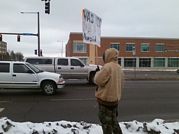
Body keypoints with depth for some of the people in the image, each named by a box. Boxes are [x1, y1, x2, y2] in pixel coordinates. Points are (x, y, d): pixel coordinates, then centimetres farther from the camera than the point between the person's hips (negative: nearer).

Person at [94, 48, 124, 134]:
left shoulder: (107, 67, -21)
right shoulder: (119, 68, 6)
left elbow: (98, 80, -17)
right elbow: (121, 84, 13)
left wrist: (98, 72, 0)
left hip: (106, 99, -8)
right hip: (115, 99, 8)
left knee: (106, 122, 6)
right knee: (113, 121, 22)